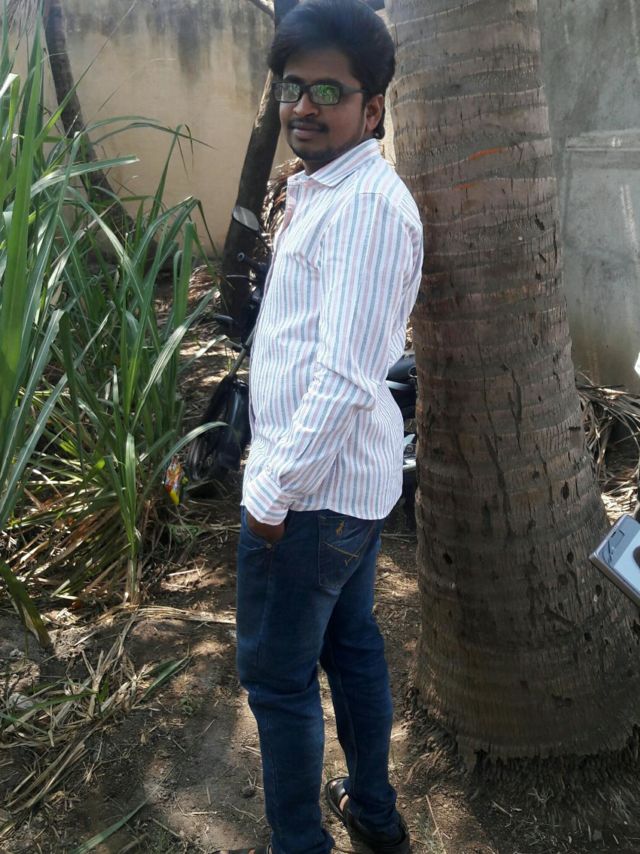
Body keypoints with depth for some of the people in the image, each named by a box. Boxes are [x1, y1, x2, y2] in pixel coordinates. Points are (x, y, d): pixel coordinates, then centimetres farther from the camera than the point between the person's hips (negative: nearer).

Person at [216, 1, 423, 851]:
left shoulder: (368, 203, -20)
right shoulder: (324, 192, 13)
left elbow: (346, 377, -26)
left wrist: (274, 491, -19)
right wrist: (274, 458, 21)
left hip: (313, 490, -10)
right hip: (352, 477, 10)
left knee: (277, 673, 6)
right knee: (351, 644, 21)